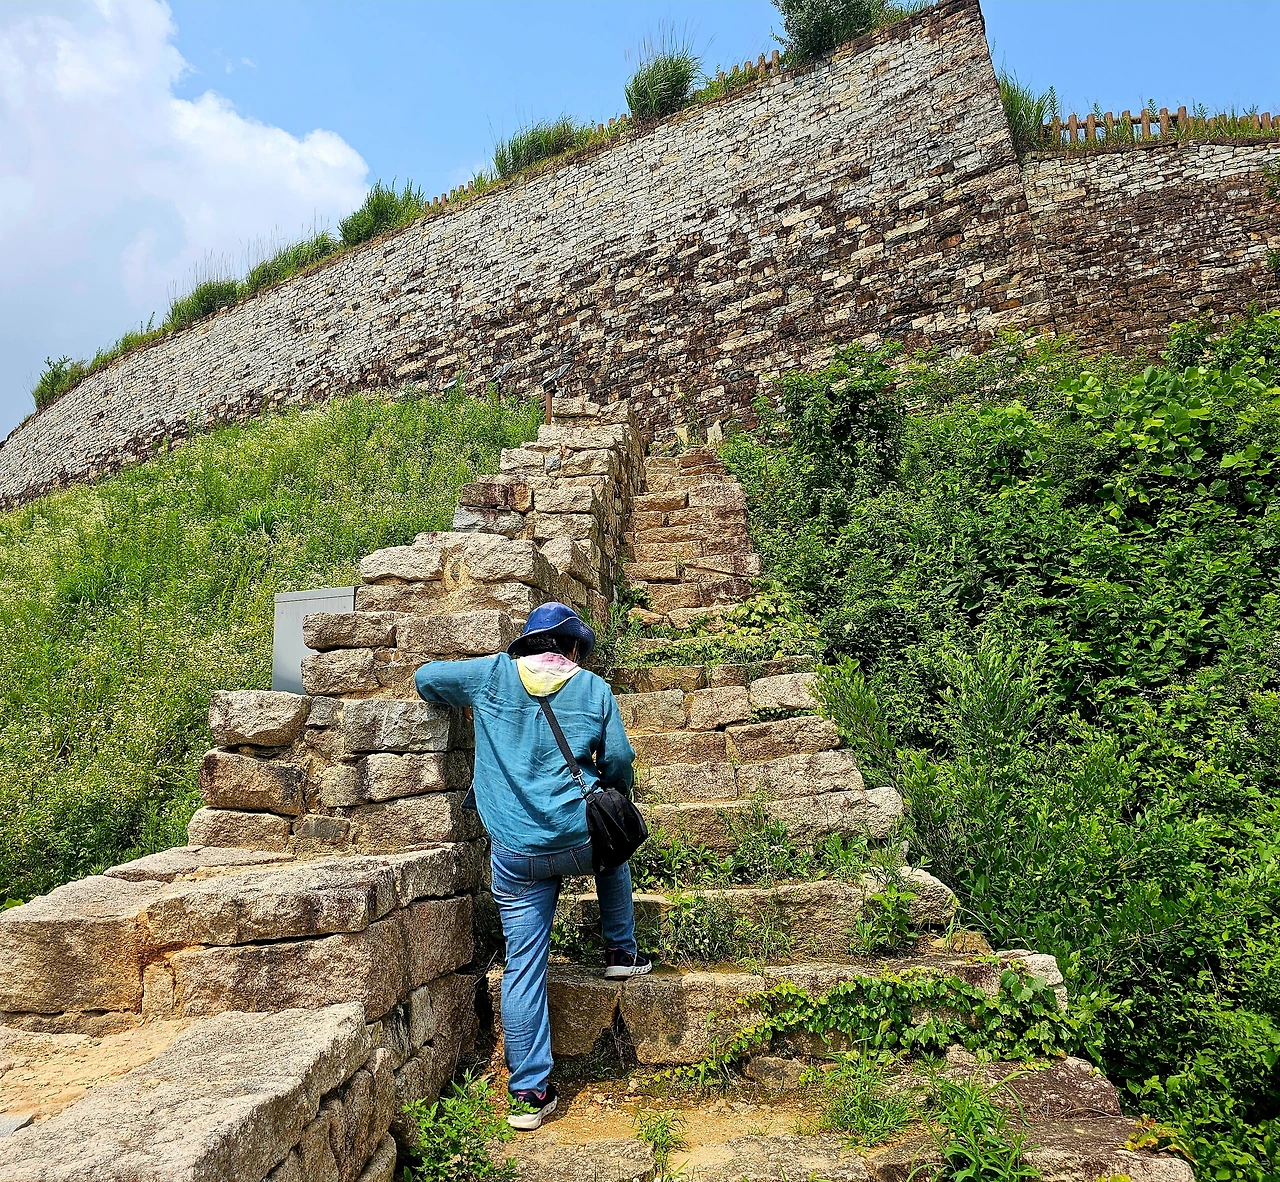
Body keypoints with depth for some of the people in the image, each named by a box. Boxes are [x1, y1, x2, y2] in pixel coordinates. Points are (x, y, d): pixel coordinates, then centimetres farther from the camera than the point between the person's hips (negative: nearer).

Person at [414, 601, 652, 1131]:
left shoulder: (492, 675, 6)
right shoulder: (593, 689, 4)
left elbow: (425, 678, 17)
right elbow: (619, 761, 4)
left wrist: (466, 702, 36)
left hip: (516, 855, 1)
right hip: (583, 841, 0)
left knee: (523, 969, 8)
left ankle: (530, 1093, 12)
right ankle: (621, 951, 38)